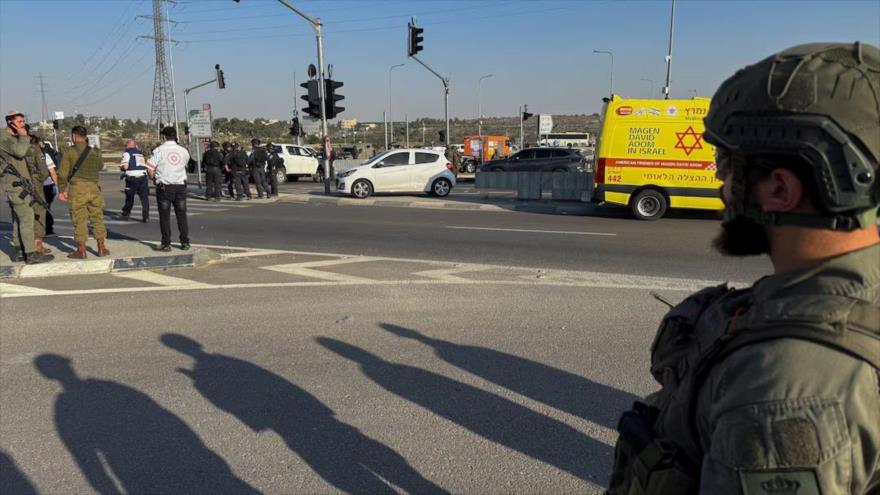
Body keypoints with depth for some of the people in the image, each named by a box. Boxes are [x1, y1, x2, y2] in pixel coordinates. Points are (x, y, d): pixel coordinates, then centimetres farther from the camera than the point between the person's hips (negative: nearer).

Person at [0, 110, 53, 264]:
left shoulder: (13, 137, 19)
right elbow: (20, 152, -27)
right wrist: (24, 137, -15)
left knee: (18, 218, 12)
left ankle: (19, 252, 16)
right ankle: (31, 254, -14)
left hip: (17, 182, 11)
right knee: (27, 216, -13)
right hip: (14, 182, -11)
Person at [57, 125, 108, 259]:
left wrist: (62, 190, 7)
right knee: (97, 218, 9)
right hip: (94, 188, 2)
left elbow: (62, 173, -3)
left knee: (79, 220, 2)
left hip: (77, 189, -2)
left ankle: (81, 250, 4)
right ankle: (102, 248, 13)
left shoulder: (69, 153, -2)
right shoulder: (94, 152, 5)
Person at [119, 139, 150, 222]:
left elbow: (125, 167, -8)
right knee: (144, 197, 3)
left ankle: (126, 214, 25)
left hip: (132, 178, -3)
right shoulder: (141, 153, 18)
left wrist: (121, 167, 11)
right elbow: (148, 166, 15)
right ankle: (146, 216, -3)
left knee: (129, 197, 11)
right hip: (143, 177, 3)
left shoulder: (127, 153, 1)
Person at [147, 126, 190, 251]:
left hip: (164, 187, -3)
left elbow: (150, 167, -12)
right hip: (180, 186, 3)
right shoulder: (183, 151, 3)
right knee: (181, 215, 10)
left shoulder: (159, 150, -7)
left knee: (165, 216, 3)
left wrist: (154, 178, 8)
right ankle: (185, 242, 12)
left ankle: (166, 244, 5)